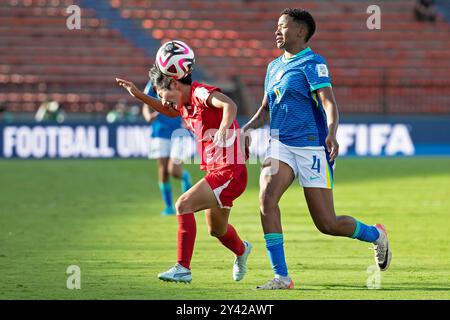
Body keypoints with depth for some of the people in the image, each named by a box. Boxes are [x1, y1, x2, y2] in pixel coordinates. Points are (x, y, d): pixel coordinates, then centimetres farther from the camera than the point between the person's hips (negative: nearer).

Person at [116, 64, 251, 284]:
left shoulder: (201, 93, -16)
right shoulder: (185, 104, 11)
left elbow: (230, 106, -35)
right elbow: (170, 111, 35)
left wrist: (222, 133, -52)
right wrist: (138, 95, 26)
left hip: (230, 172, -10)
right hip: (216, 171, 10)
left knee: (183, 204, -20)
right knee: (216, 230, 25)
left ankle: (183, 268, -17)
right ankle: (241, 251, 56)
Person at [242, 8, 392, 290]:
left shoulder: (312, 63, -7)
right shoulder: (274, 66, 16)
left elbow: (329, 103, -19)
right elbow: (266, 109, 27)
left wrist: (332, 134, -37)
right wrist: (246, 129, 9)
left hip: (311, 147, -6)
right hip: (280, 146, 6)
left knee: (327, 224, -3)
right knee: (267, 197, -22)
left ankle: (375, 235, 29)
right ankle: (281, 277, -19)